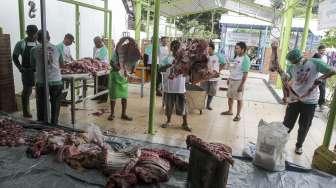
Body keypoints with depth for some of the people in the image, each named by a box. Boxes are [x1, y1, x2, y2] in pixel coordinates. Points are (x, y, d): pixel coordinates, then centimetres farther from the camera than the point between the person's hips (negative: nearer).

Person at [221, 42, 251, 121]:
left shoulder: (245, 59, -17)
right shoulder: (237, 57, 7)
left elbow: (245, 73, -18)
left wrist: (241, 85, -20)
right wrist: (229, 78, 17)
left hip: (238, 81, -8)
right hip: (232, 80, 8)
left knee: (239, 99, 4)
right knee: (230, 97, 17)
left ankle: (238, 115, 16)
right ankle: (230, 111, 34)